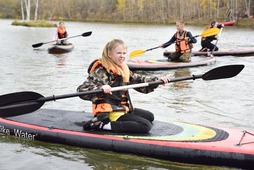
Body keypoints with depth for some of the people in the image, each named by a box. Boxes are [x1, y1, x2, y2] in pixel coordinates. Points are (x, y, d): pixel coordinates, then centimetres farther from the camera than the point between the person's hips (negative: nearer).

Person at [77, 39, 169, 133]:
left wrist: (158, 80, 9)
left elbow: (138, 81, 20)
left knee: (150, 116, 25)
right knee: (146, 126, -18)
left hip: (123, 108, 10)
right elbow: (82, 90, -27)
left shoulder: (123, 69, 10)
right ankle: (103, 125, -20)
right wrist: (101, 88, -44)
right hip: (110, 113, -10)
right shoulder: (101, 71, -17)